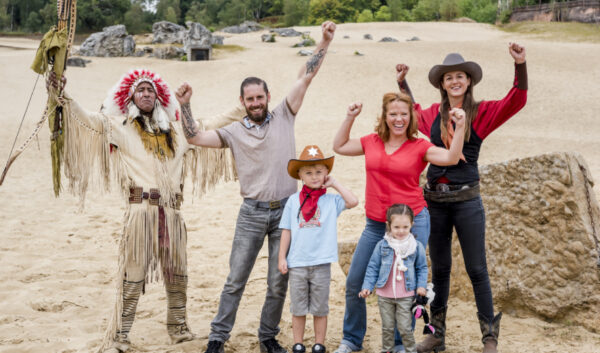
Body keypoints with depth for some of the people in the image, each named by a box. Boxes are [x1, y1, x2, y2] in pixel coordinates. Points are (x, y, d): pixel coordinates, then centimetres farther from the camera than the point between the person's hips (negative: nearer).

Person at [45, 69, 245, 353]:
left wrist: (239, 112, 33)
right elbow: (88, 120, -6)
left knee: (177, 272, 11)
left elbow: (207, 128, 30)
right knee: (133, 274, -6)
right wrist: (61, 98, -21)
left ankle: (178, 327, 26)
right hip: (141, 210, -4)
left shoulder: (175, 131, 20)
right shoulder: (120, 127, 7)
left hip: (171, 212, 4)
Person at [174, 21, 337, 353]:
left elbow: (305, 78, -1)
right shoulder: (234, 132, 5)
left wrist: (324, 42, -6)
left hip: (286, 212, 0)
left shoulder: (283, 118, 4)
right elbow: (195, 138, -1)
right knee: (235, 280, 4)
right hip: (252, 213, 0)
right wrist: (185, 106, -10)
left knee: (279, 283, 8)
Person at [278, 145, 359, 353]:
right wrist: (282, 257, 2)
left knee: (320, 309, 9)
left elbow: (353, 202, -15)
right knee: (298, 309, 10)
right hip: (297, 263, 1)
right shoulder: (293, 201, 3)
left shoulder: (331, 200, 2)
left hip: (321, 263, -1)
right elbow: (286, 231, 5)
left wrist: (335, 184, -5)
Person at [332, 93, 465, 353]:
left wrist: (460, 129, -27)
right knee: (354, 283, 9)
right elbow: (339, 146, 19)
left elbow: (451, 158, -16)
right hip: (375, 225, 4)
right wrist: (350, 118, 11)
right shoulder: (372, 143, 6)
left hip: (412, 223, -4)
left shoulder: (419, 147, -4)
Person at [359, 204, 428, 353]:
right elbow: (373, 267, 2)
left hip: (405, 296, -1)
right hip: (384, 295, 1)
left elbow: (422, 268, 7)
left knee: (405, 328, 1)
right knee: (387, 327, 13)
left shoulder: (416, 246, -3)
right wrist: (367, 286, -4)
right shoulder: (382, 245, -3)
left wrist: (421, 285, -5)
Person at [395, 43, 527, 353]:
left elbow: (515, 101, -16)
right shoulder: (434, 114, 8)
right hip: (435, 201, 3)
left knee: (477, 270, 2)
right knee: (439, 269, 12)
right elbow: (413, 113, 31)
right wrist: (402, 83, 28)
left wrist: (520, 66, -27)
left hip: (466, 200, -3)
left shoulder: (482, 113, -2)